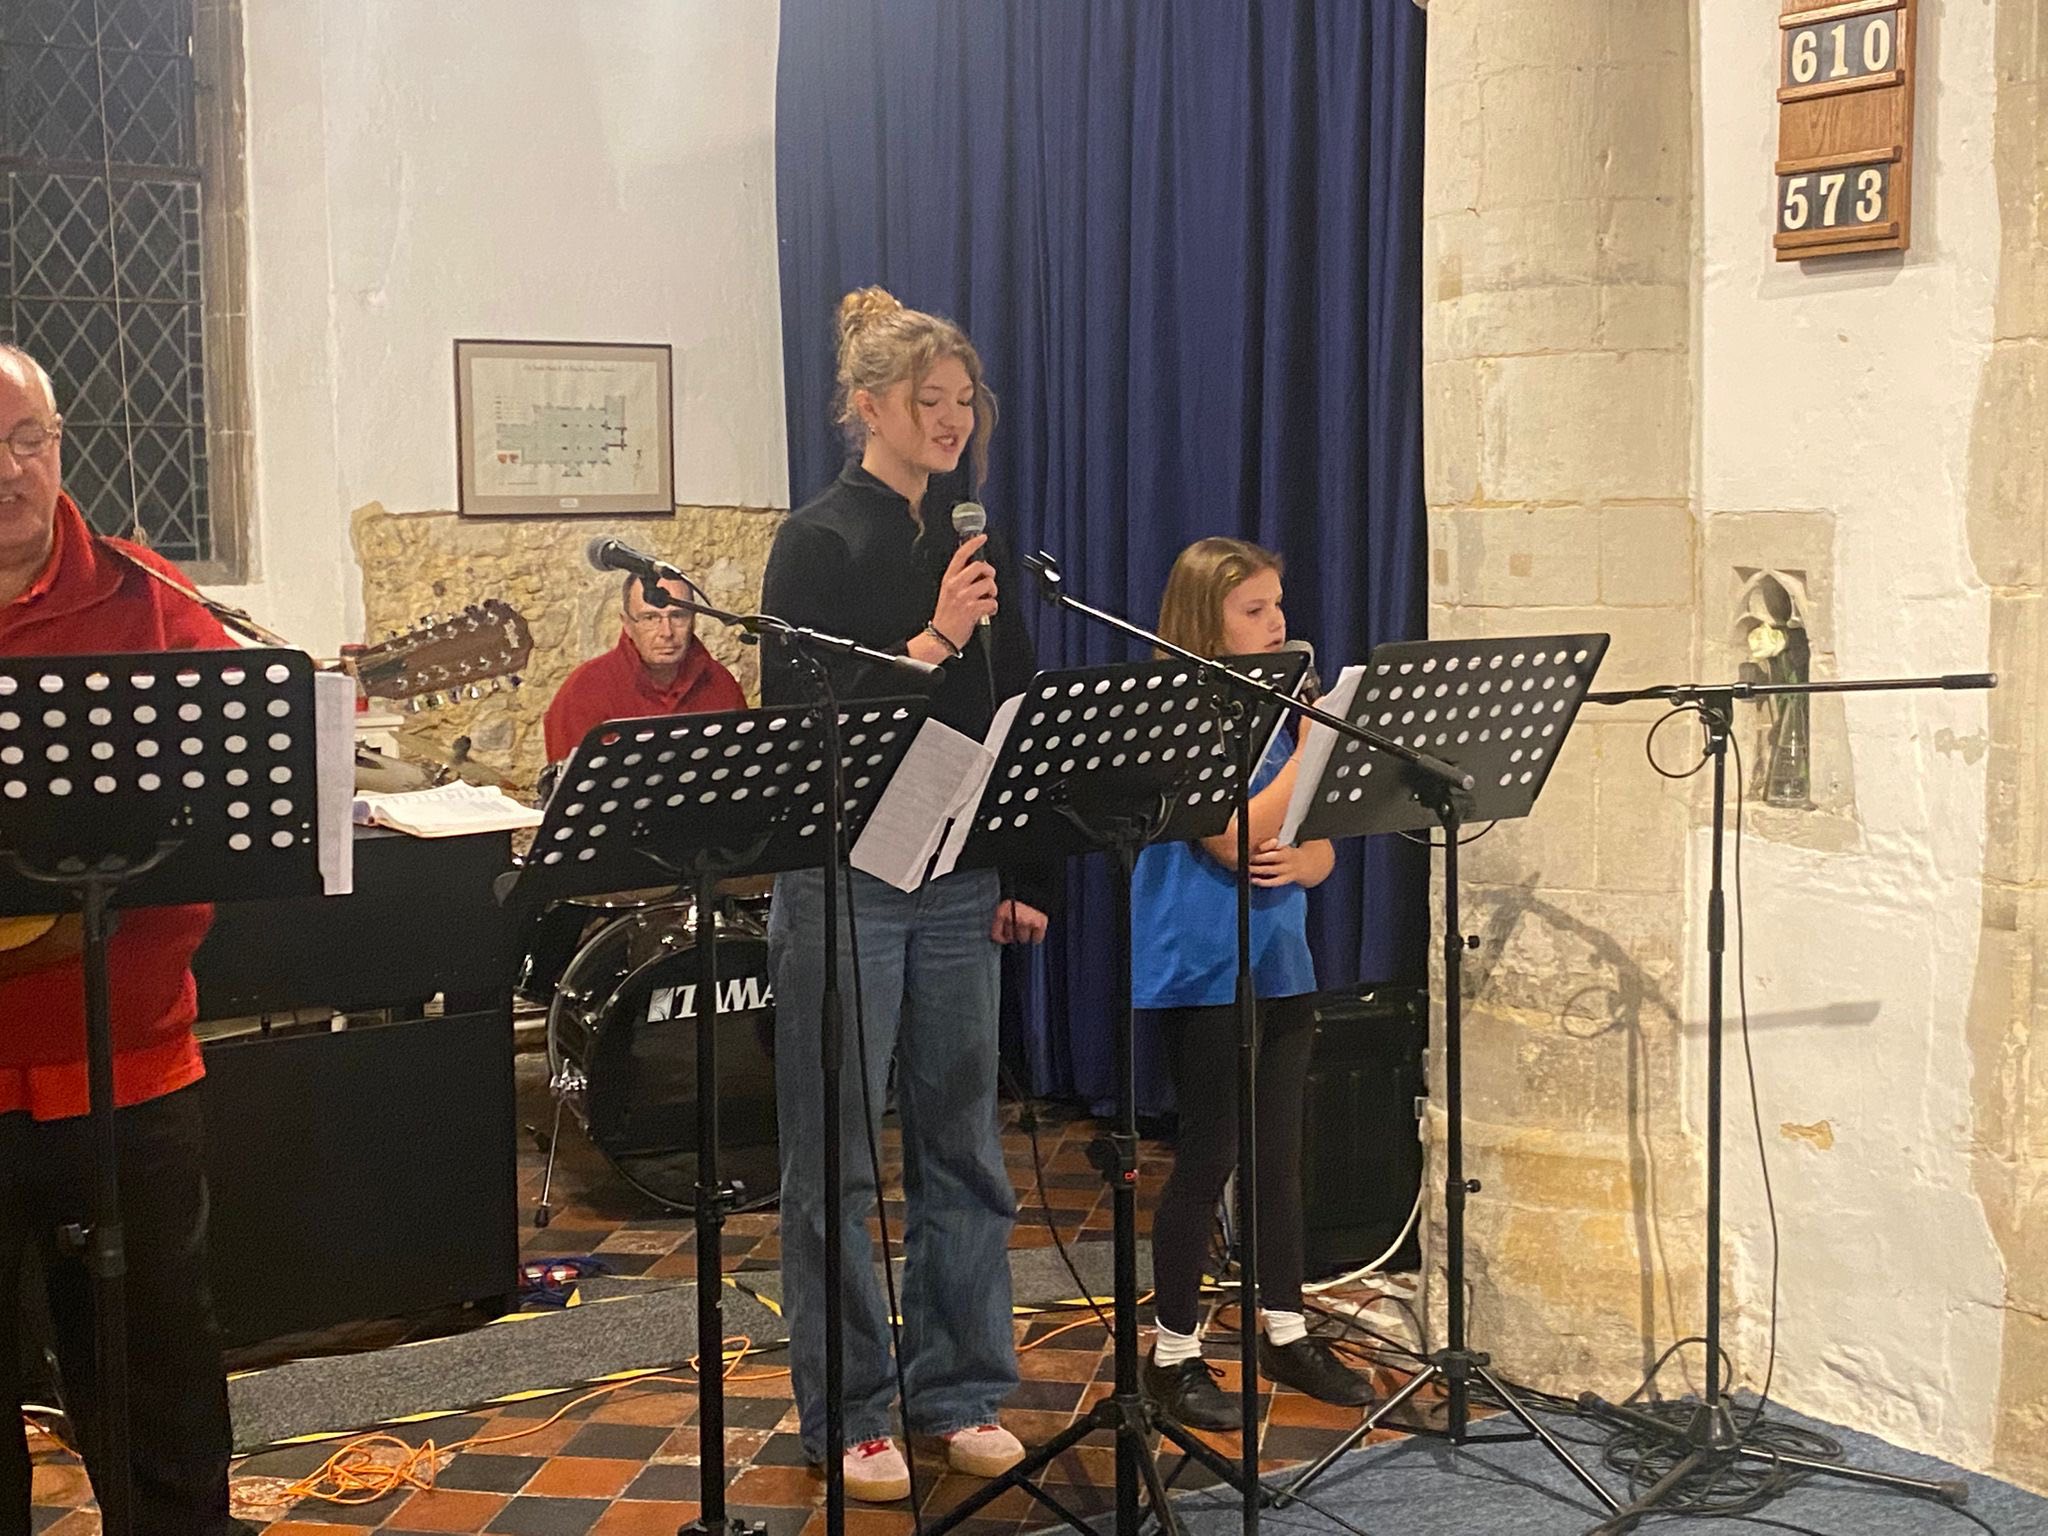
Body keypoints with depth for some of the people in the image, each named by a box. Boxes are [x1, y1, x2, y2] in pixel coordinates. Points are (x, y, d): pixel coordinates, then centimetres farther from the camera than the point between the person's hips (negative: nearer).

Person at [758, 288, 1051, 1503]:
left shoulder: (975, 543, 11)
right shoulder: (820, 540, -6)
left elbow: (1013, 712, 13)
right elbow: (801, 716, -14)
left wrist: (1025, 878, 10)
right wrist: (929, 643, -22)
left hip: (959, 882, 6)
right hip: (846, 883, -5)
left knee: (963, 1142, 11)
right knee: (838, 1155, 3)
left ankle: (959, 1391, 23)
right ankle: (851, 1412, 15)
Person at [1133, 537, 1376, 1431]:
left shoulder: (1273, 714, 12)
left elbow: (1319, 851, 14)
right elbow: (1235, 837, -21)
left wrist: (1293, 864, -10)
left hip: (1279, 963, 7)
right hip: (1203, 971, -7)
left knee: (1281, 1154, 12)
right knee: (1208, 1156, -2)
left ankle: (1285, 1333, 24)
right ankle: (1173, 1355, 9)